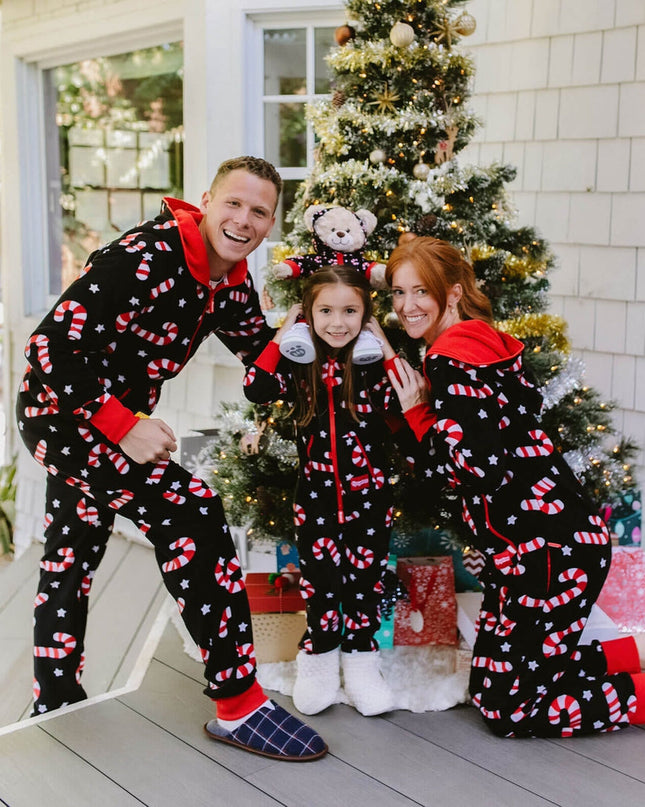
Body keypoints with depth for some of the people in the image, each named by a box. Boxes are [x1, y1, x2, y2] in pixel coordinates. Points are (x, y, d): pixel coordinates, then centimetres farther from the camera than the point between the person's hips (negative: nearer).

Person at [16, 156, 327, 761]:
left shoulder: (231, 280, 0)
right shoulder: (145, 257, -26)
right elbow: (51, 347, -28)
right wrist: (124, 427, -27)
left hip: (119, 419, 10)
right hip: (60, 411, -10)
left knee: (71, 562, 21)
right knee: (190, 512, -22)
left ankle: (53, 709, 39)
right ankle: (237, 705, -13)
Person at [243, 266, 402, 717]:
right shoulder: (300, 361, -2)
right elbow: (257, 390, -13)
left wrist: (386, 347, -13)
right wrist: (281, 335, -11)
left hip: (368, 492, -1)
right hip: (316, 490, 1)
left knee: (365, 575, 9)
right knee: (319, 577, 10)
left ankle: (360, 657, 25)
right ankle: (319, 657, 27)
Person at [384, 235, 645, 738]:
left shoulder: (452, 360, -16)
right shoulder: (484, 342, 14)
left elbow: (482, 471, -23)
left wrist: (417, 413, -13)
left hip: (550, 547, -10)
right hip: (526, 544, 10)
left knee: (507, 709, 1)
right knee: (494, 683, 20)